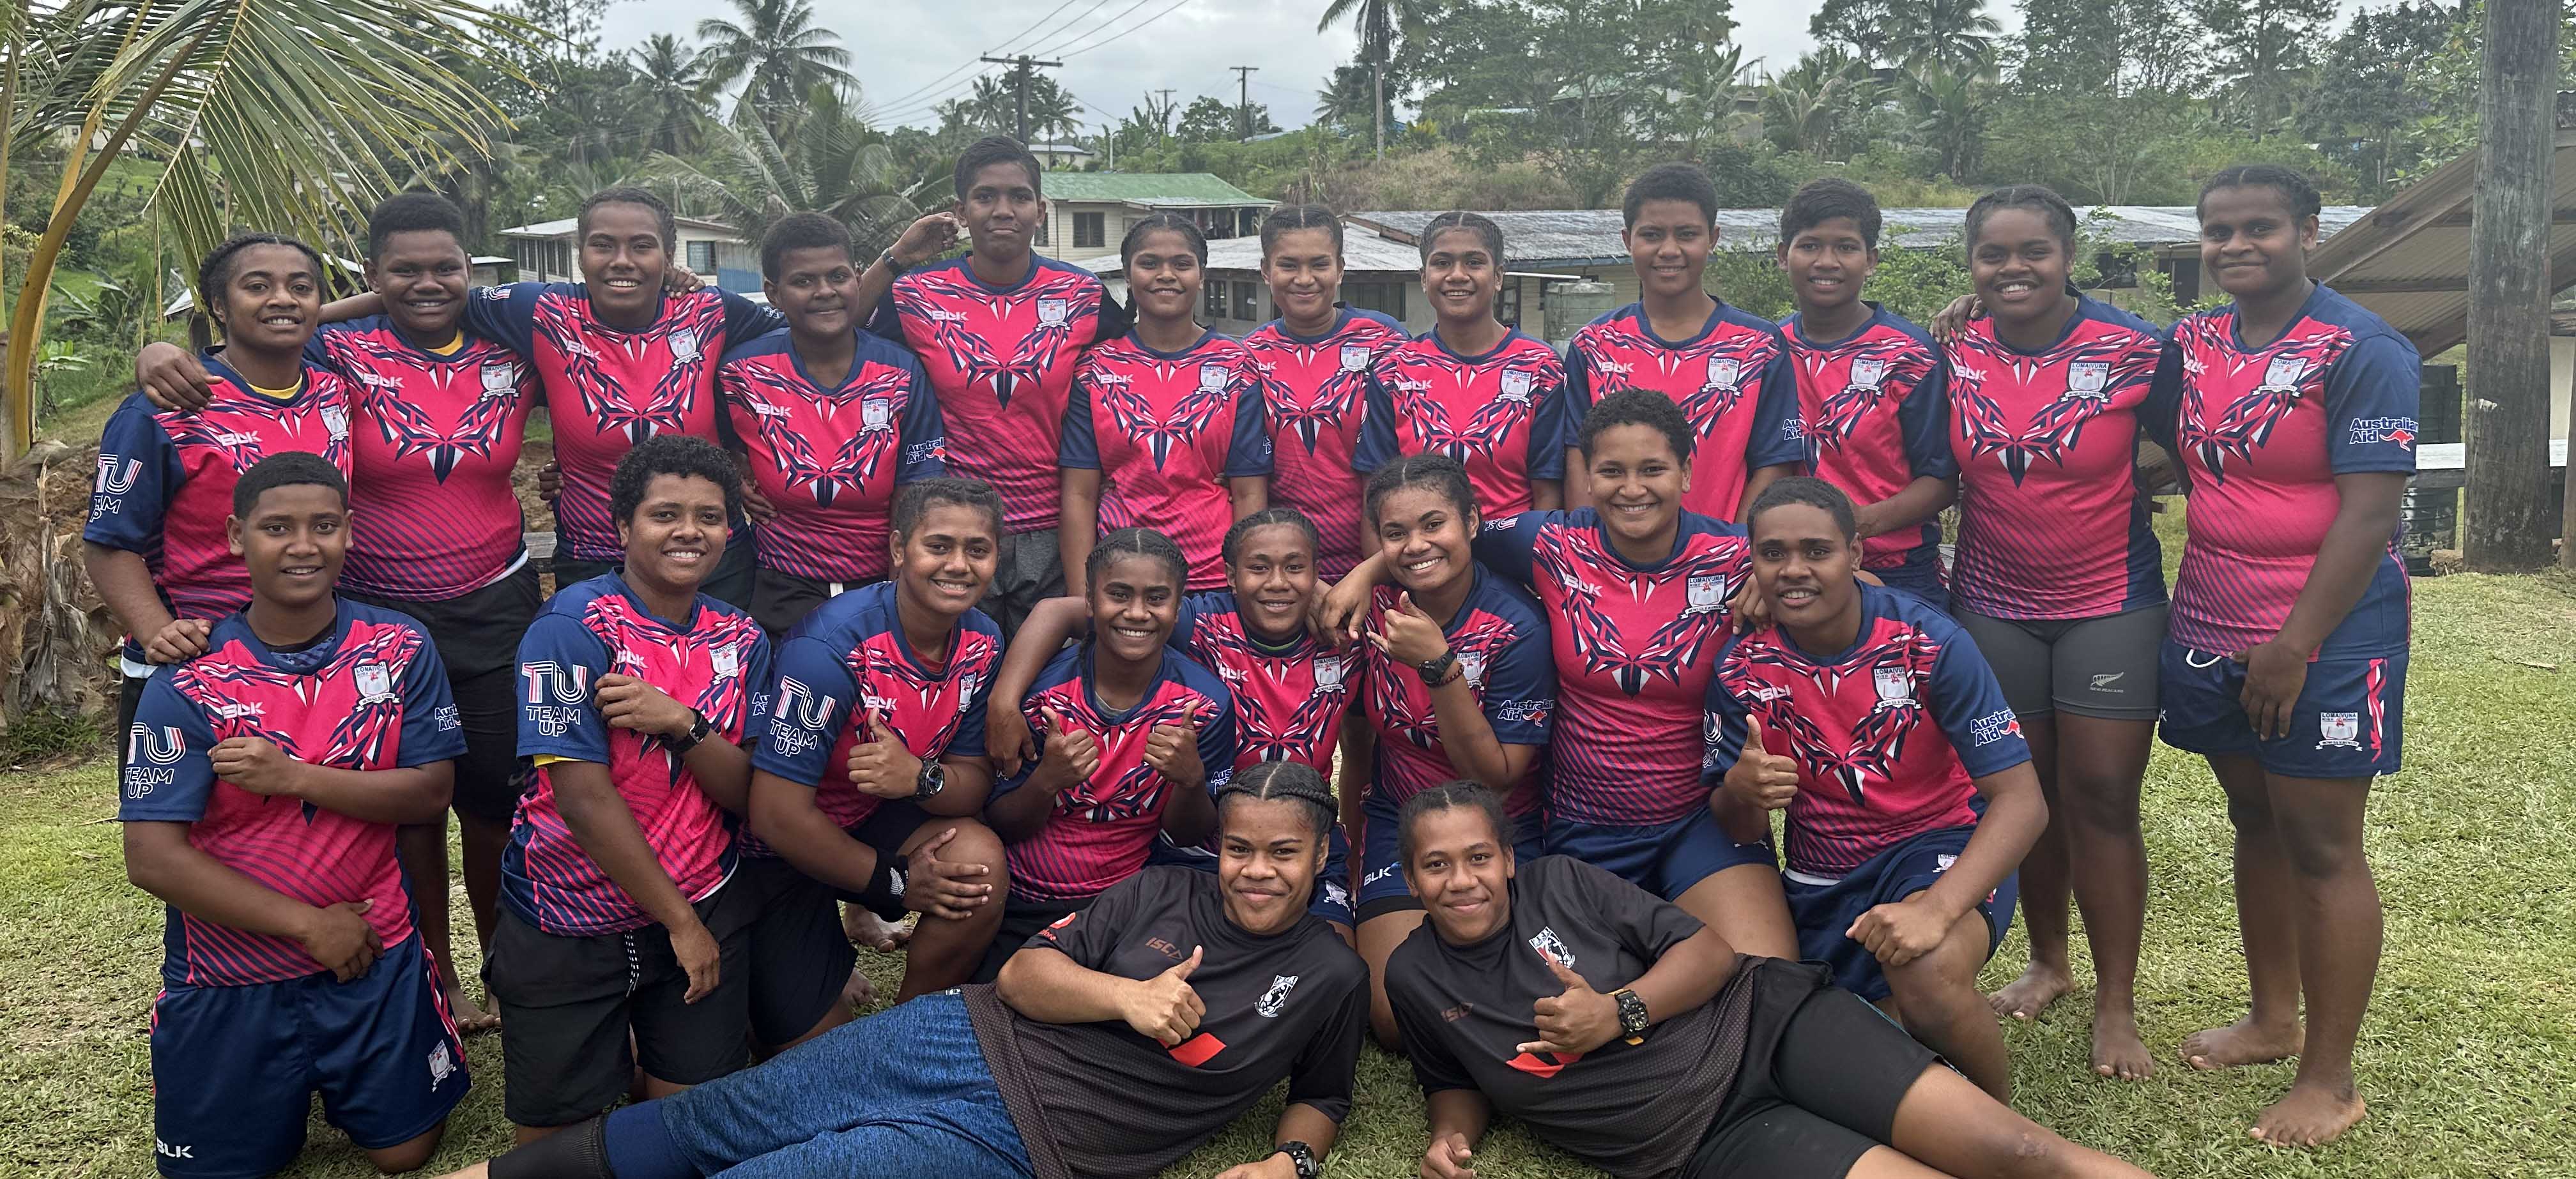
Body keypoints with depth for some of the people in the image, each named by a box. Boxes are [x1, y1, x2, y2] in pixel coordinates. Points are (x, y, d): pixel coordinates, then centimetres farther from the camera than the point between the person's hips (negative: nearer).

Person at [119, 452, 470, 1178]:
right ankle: (290, 1085, 41)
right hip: (228, 980, -1)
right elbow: (153, 858, -17)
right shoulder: (187, 683, -14)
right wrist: (310, 925, -16)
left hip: (373, 957, 1)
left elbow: (431, 794, -9)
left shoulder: (399, 649, -7)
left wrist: (295, 777, -22)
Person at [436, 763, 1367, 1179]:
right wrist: (1129, 996, -16)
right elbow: (1022, 975, 2)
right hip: (962, 1042, 2)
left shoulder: (1329, 980, 3)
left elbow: (1321, 1098, 17)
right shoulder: (1166, 894, 6)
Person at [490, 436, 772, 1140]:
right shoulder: (573, 627, -15)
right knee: (556, 1130, 8)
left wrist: (679, 723, -22)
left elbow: (746, 793, -2)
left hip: (705, 907, 4)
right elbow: (584, 797, -20)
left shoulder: (740, 640, 3)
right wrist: (681, 922, -15)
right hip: (568, 924, -4)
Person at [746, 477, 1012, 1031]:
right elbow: (777, 815, -27)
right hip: (783, 848, -5)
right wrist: (895, 881, -19)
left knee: (979, 862, -25)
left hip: (877, 819, 5)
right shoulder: (832, 646, -29)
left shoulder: (982, 644, -9)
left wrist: (921, 777, -31)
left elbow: (976, 781, -6)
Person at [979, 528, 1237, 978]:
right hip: (1022, 905, -1)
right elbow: (999, 827, -5)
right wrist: (1047, 780, -27)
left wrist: (1191, 777, -23)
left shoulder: (1207, 701, -9)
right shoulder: (1039, 687, -12)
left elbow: (1187, 837, -1)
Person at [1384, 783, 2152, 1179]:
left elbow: (1710, 950, 0)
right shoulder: (1416, 978, 4)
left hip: (1761, 1022, 1)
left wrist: (1620, 1011, -16)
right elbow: (1458, 1081, 19)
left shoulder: (1558, 883, 1)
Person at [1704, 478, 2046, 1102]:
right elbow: (1737, 827, -2)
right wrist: (1742, 792, -29)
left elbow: (2021, 799, -21)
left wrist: (1936, 909, -37)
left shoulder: (1931, 643, -20)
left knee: (1927, 974, -34)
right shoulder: (1740, 670, -10)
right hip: (1820, 879, 4)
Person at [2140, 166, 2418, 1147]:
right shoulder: (2191, 346, 6)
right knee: (2255, 825, 15)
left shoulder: (2362, 351, -12)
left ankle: (2330, 1077, 11)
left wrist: (2295, 645, -19)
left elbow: (2369, 514, -16)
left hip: (2325, 634, -6)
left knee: (2320, 846, 0)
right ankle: (2273, 1019, 31)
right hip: (2212, 631, 6)